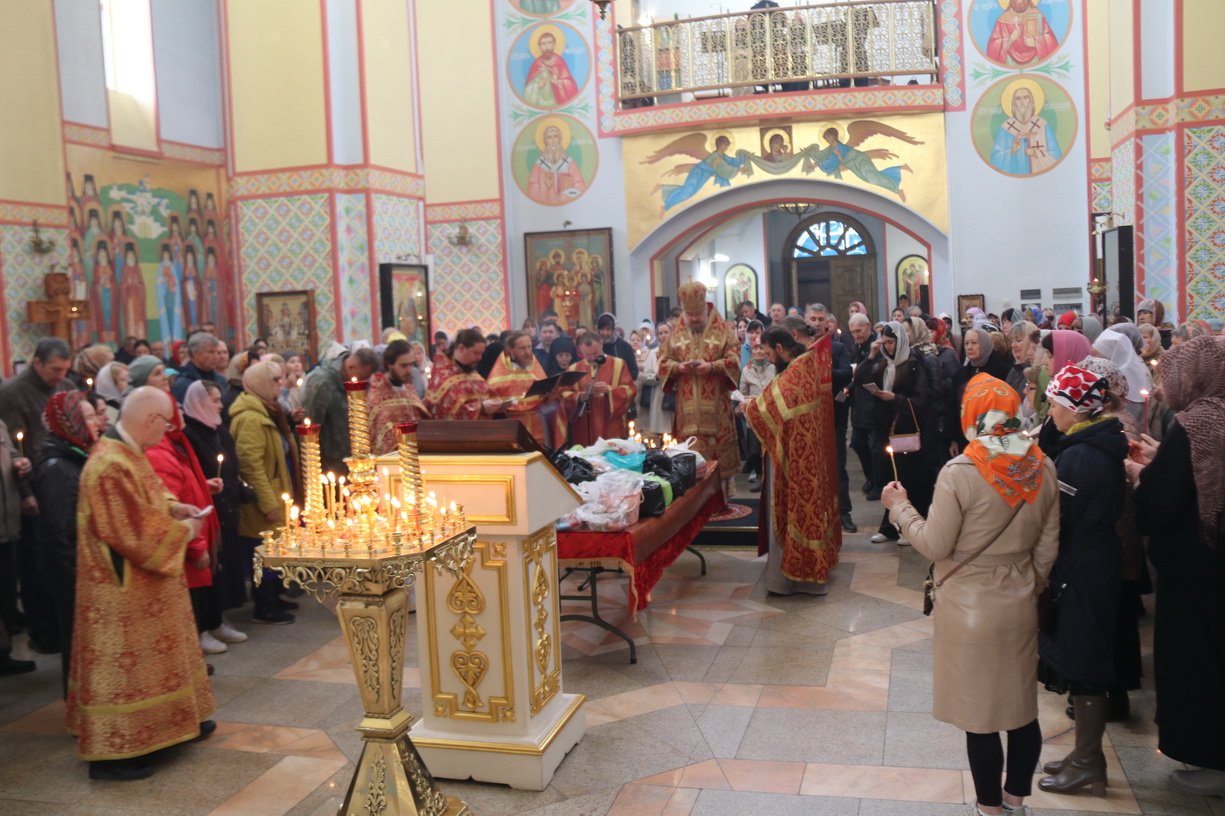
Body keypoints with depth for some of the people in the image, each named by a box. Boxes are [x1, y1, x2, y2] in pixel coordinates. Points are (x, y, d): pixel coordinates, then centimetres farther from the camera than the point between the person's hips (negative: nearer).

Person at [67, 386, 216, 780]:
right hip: (124, 589, -11)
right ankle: (111, 753, 11)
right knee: (123, 660, 0)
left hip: (143, 583, 11)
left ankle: (176, 719, 36)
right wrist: (183, 530, -14)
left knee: (152, 652, 21)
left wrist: (172, 507, 4)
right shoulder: (112, 465, -27)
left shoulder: (124, 451, 5)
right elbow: (135, 532, -27)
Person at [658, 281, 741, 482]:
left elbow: (734, 359, -2)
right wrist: (678, 367, -11)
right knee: (689, 450, 3)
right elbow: (664, 361, 10)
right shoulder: (677, 333, 11)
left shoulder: (722, 329, 3)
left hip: (715, 403, -2)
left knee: (718, 445, 0)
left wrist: (712, 366, -19)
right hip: (687, 405, 2)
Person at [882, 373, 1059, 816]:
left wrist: (899, 506, -2)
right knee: (1022, 709, 20)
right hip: (1020, 606, 6)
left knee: (979, 716, 9)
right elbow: (1048, 545, 4)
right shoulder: (1042, 468, -4)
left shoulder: (959, 473, -21)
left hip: (970, 609, -5)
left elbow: (935, 545, -16)